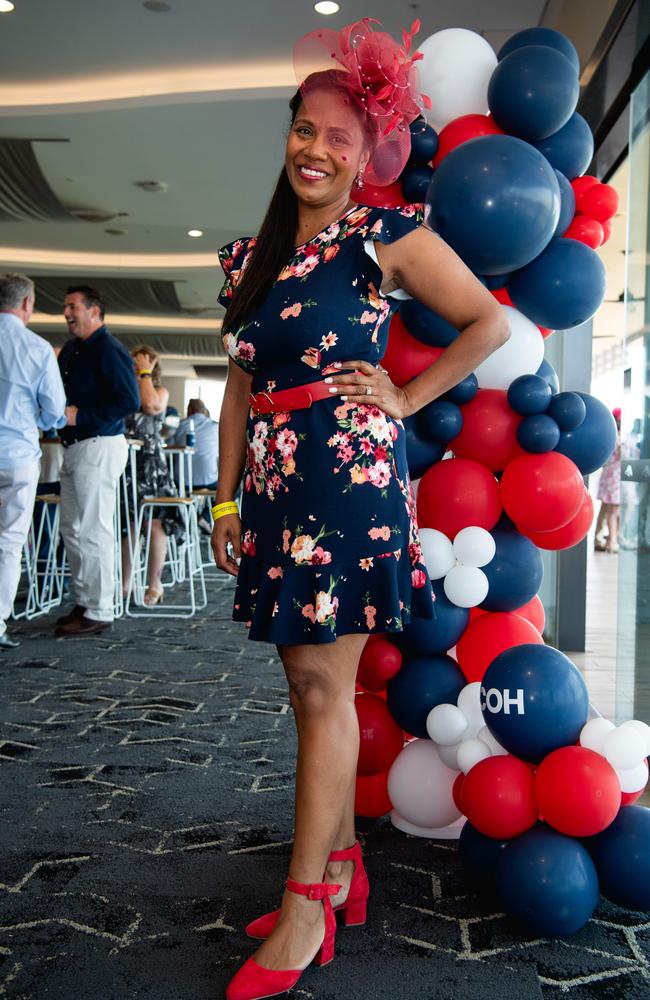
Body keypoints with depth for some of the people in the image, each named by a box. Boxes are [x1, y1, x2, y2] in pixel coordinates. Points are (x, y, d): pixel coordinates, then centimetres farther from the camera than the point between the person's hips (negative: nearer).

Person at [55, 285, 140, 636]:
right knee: (71, 529, 13)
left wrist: (82, 416, -18)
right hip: (74, 447, 9)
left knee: (93, 531, -7)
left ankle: (99, 612, 0)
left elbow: (129, 400, -19)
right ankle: (83, 602, 23)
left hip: (99, 447, -9)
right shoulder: (70, 350, 16)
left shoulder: (109, 350, -10)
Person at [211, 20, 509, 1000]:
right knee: (311, 686, 10)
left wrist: (406, 399, -3)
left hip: (352, 476, -6)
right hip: (277, 485, 6)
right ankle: (342, 866, 25)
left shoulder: (387, 238, -1)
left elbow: (490, 322, 2)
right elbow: (242, 385, 16)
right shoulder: (250, 256, 15)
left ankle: (307, 906, 7)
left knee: (322, 684, -5)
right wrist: (226, 498, 12)